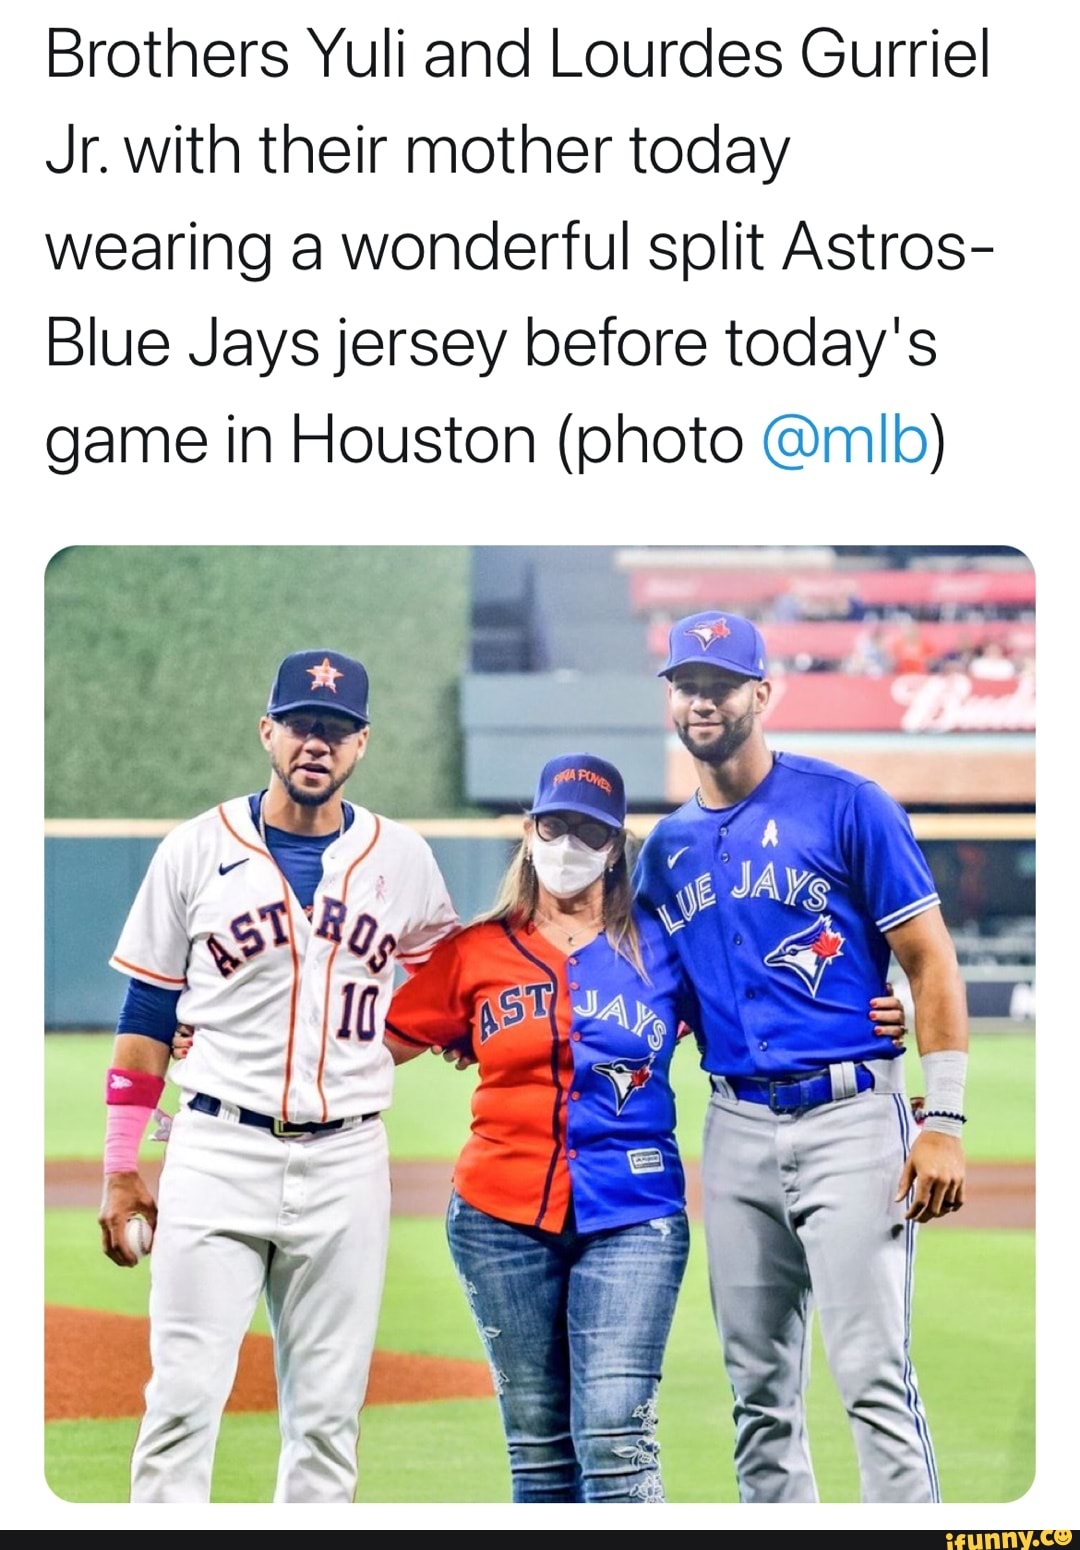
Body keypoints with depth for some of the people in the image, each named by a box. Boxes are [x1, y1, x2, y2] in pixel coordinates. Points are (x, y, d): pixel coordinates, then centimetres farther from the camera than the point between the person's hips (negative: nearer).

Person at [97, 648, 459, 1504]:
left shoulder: (402, 860, 7)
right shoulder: (198, 851, 2)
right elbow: (146, 1017, 5)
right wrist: (121, 1168, 1)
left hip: (346, 1161, 2)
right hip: (218, 1151, -2)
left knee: (329, 1410, 3)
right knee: (185, 1394, -9)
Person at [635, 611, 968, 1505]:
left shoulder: (846, 806, -3)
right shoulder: (667, 847, 13)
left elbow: (930, 961, -4)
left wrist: (943, 1121, -11)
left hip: (849, 1120, -6)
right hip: (738, 1128, 6)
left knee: (873, 1376, -12)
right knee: (759, 1388, 9)